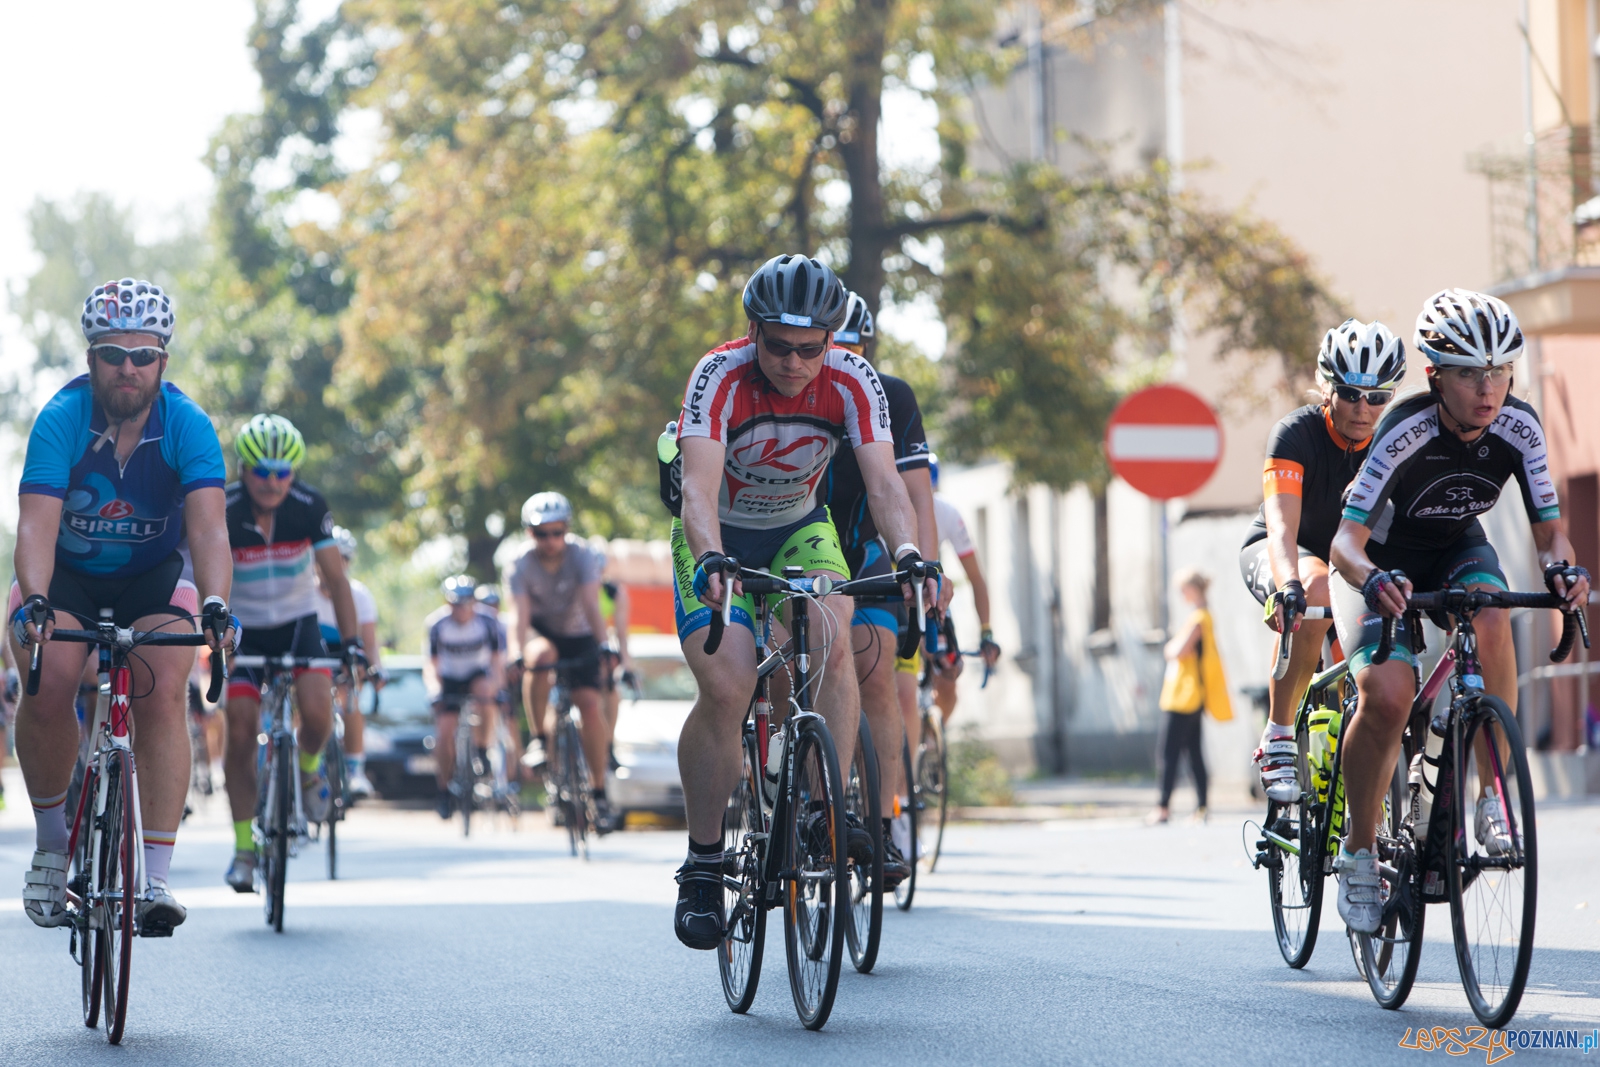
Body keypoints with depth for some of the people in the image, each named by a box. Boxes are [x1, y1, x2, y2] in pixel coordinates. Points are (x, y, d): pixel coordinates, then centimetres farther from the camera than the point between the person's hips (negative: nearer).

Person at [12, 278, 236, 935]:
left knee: (162, 696, -22)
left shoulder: (187, 425, -22)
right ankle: (52, 844, -2)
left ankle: (154, 880, -22)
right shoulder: (61, 419, -23)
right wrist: (33, 602, -51)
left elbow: (209, 527, -32)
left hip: (152, 582, 0)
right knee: (47, 689, -25)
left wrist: (215, 606, -49)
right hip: (65, 579, 0)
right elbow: (37, 524, -33)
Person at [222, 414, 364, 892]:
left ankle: (308, 768, 11)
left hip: (298, 623, 0)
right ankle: (243, 848, 3)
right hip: (245, 631, 0)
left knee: (317, 712, -24)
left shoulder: (309, 506, -15)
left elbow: (334, 575, -12)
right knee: (240, 736, -10)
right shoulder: (220, 511, -19)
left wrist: (351, 640, -20)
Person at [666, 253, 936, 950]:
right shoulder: (720, 377, -28)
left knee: (831, 644, -28)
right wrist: (711, 562, -59)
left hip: (799, 529, 2)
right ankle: (703, 862, -8)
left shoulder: (853, 382, -20)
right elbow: (700, 487, -40)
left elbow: (884, 482, -29)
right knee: (726, 689, -21)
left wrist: (908, 554, -48)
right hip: (719, 536, -2)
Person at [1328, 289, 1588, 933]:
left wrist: (1560, 567, -38)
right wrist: (1374, 580, -56)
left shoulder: (1519, 428, -21)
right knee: (1387, 695, -26)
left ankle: (1495, 796, -21)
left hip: (1456, 550, 3)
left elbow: (1548, 525, -15)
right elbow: (1346, 541, -34)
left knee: (1490, 618, -32)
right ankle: (1358, 850, -6)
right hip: (1381, 560, -3)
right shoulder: (1406, 432, -33)